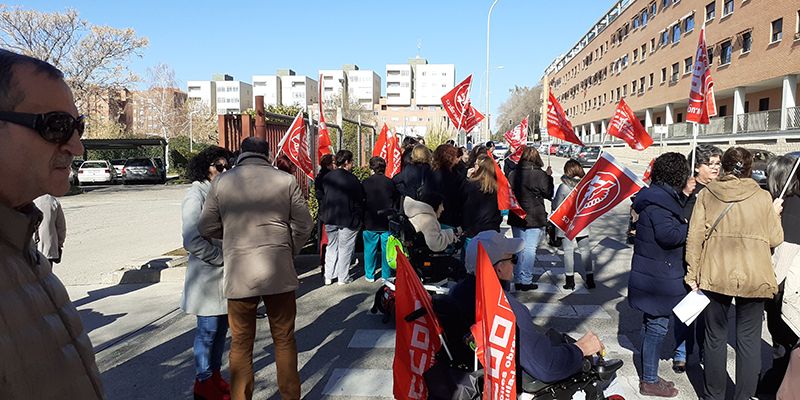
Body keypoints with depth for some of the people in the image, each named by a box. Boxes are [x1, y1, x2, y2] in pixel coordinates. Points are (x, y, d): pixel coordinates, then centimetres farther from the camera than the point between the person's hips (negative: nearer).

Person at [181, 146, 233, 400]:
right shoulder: (196, 196, -13)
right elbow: (192, 241, -20)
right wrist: (223, 258, -15)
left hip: (225, 274, 8)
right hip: (207, 275, -8)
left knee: (221, 327, 15)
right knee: (207, 331, 3)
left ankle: (215, 376, 30)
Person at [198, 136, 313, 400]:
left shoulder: (221, 182, 0)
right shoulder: (286, 181, -1)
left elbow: (206, 228, 5)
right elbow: (304, 225, 2)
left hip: (238, 274, 0)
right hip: (280, 273, 0)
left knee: (241, 344, 13)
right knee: (284, 340, 14)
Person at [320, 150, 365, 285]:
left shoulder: (327, 177, 1)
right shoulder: (351, 179, -16)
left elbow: (322, 196, 8)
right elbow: (359, 200, -12)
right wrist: (359, 218, -2)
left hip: (330, 218, 5)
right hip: (347, 219, -5)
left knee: (331, 247, 17)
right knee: (345, 248, 7)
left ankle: (328, 276, 22)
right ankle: (343, 278, 14)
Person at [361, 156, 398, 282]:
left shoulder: (365, 183, -7)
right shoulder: (390, 183, -3)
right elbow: (396, 202, 3)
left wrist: (361, 219, 10)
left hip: (370, 222, -1)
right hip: (387, 223, 1)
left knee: (370, 249, 9)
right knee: (386, 249, 9)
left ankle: (369, 275, 16)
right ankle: (386, 275, 15)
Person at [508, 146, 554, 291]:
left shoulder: (513, 174, -1)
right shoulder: (540, 175, -13)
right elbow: (549, 194, -2)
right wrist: (549, 176, 8)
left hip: (516, 218, 5)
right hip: (534, 219, -5)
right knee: (530, 249, 1)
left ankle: (518, 280, 20)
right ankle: (526, 281, 4)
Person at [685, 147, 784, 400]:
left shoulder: (706, 194, -2)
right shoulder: (762, 197, -3)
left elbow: (695, 236, -5)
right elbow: (775, 239, 3)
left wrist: (692, 274, 2)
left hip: (714, 275, 1)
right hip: (754, 278, 0)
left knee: (715, 337, 12)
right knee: (749, 340, 11)